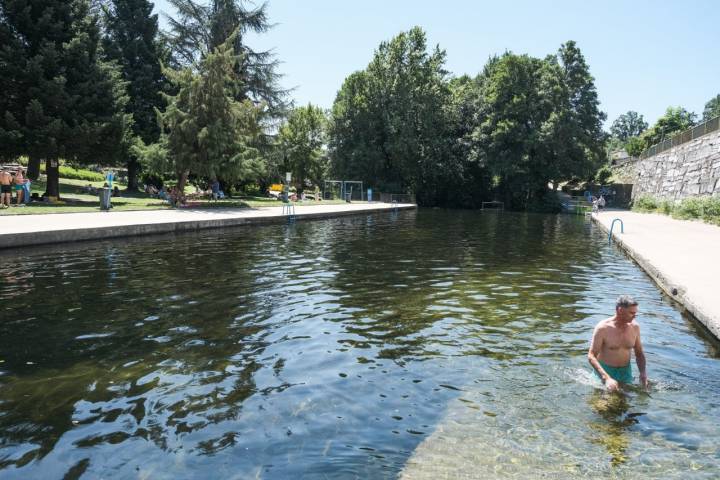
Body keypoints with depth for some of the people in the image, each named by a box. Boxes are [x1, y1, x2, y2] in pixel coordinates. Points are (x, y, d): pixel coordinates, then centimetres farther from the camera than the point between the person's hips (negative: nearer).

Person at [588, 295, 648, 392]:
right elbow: (591, 356, -20)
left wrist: (643, 372, -9)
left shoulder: (635, 327, -5)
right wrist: (607, 378, -32)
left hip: (626, 372, 4)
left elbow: (639, 353, 9)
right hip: (605, 370, -4)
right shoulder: (603, 328, -19)